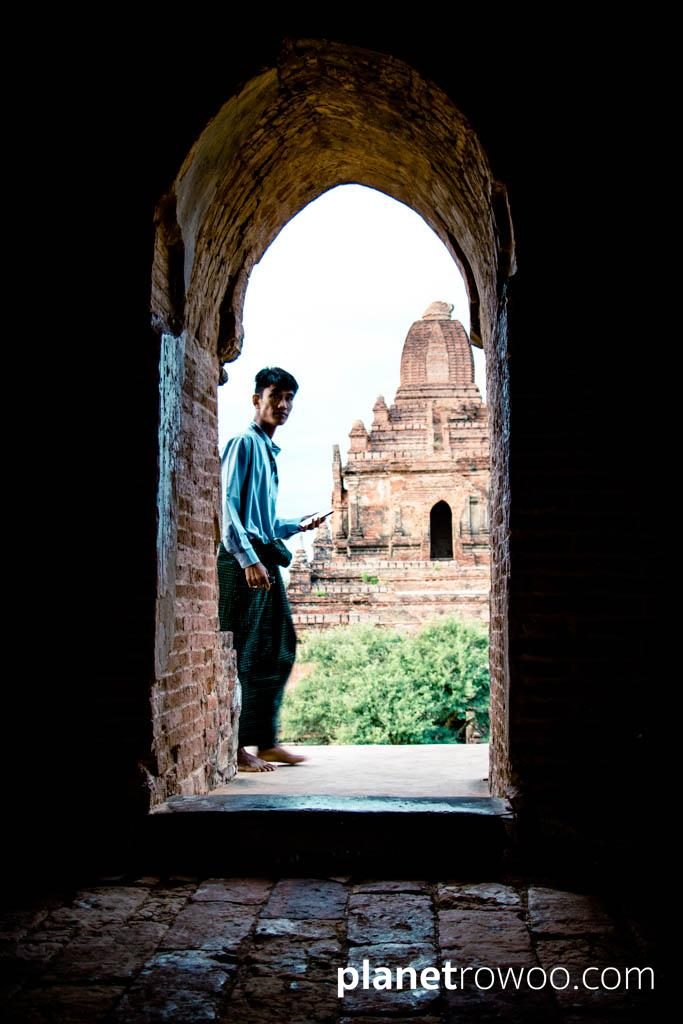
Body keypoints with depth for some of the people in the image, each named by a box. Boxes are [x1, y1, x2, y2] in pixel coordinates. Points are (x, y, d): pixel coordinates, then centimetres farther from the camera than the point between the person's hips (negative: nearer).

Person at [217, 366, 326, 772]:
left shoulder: (269, 450, 22)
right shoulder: (245, 443, -5)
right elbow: (227, 504, -15)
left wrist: (299, 525, 22)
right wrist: (248, 560, -22)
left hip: (266, 560, 9)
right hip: (243, 561, -9)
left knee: (280, 651, 9)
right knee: (244, 654, -7)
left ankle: (266, 741, 16)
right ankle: (236, 747, -2)